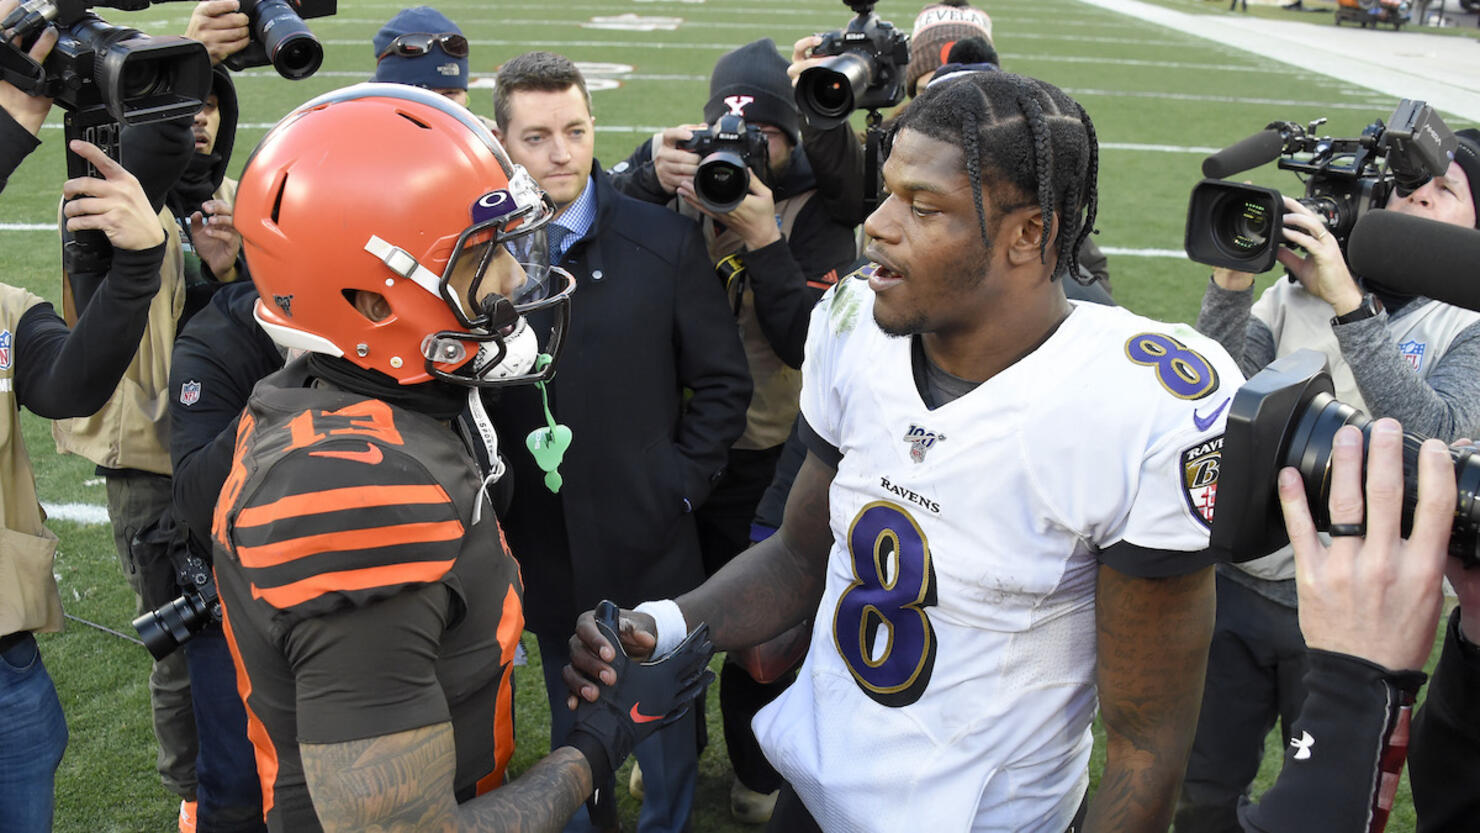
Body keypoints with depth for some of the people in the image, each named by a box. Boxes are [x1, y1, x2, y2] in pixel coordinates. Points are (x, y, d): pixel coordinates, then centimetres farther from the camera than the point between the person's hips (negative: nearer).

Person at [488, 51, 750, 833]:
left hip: (646, 540, -1)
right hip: (542, 545, 1)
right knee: (570, 718, 20)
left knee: (664, 719, 15)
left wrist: (682, 484, -7)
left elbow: (723, 380, -2)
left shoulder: (666, 240, -7)